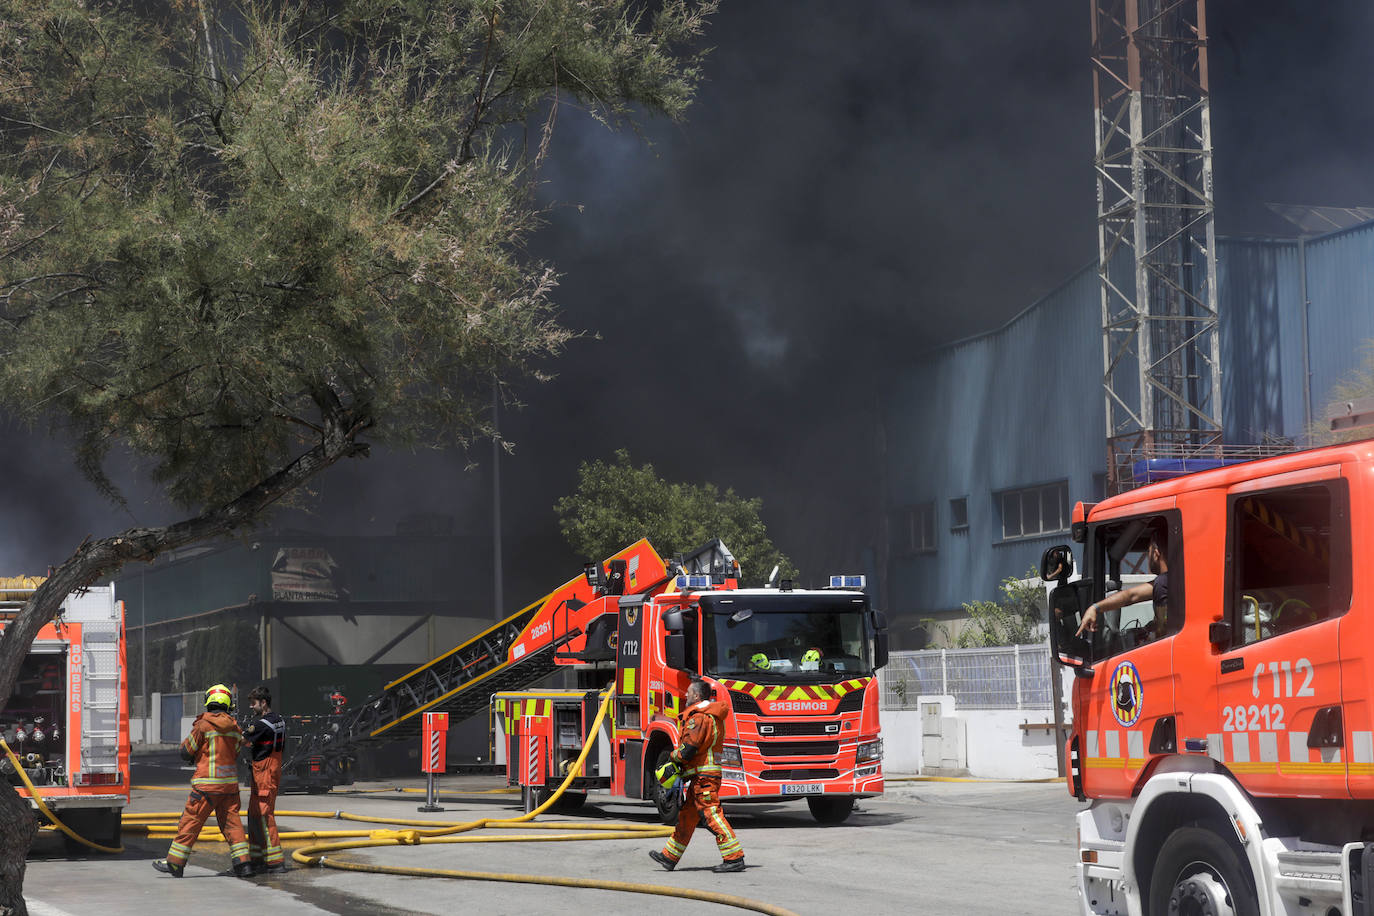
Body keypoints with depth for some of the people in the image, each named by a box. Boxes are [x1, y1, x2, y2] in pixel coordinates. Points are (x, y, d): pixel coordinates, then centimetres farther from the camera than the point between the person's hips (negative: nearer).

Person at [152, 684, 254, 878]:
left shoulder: (203, 725, -9)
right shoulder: (234, 727, 7)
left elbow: (185, 752, -4)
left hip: (207, 784, -5)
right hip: (230, 783, 5)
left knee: (190, 822, 1)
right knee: (232, 822, 9)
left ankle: (175, 862, 5)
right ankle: (243, 863, 3)